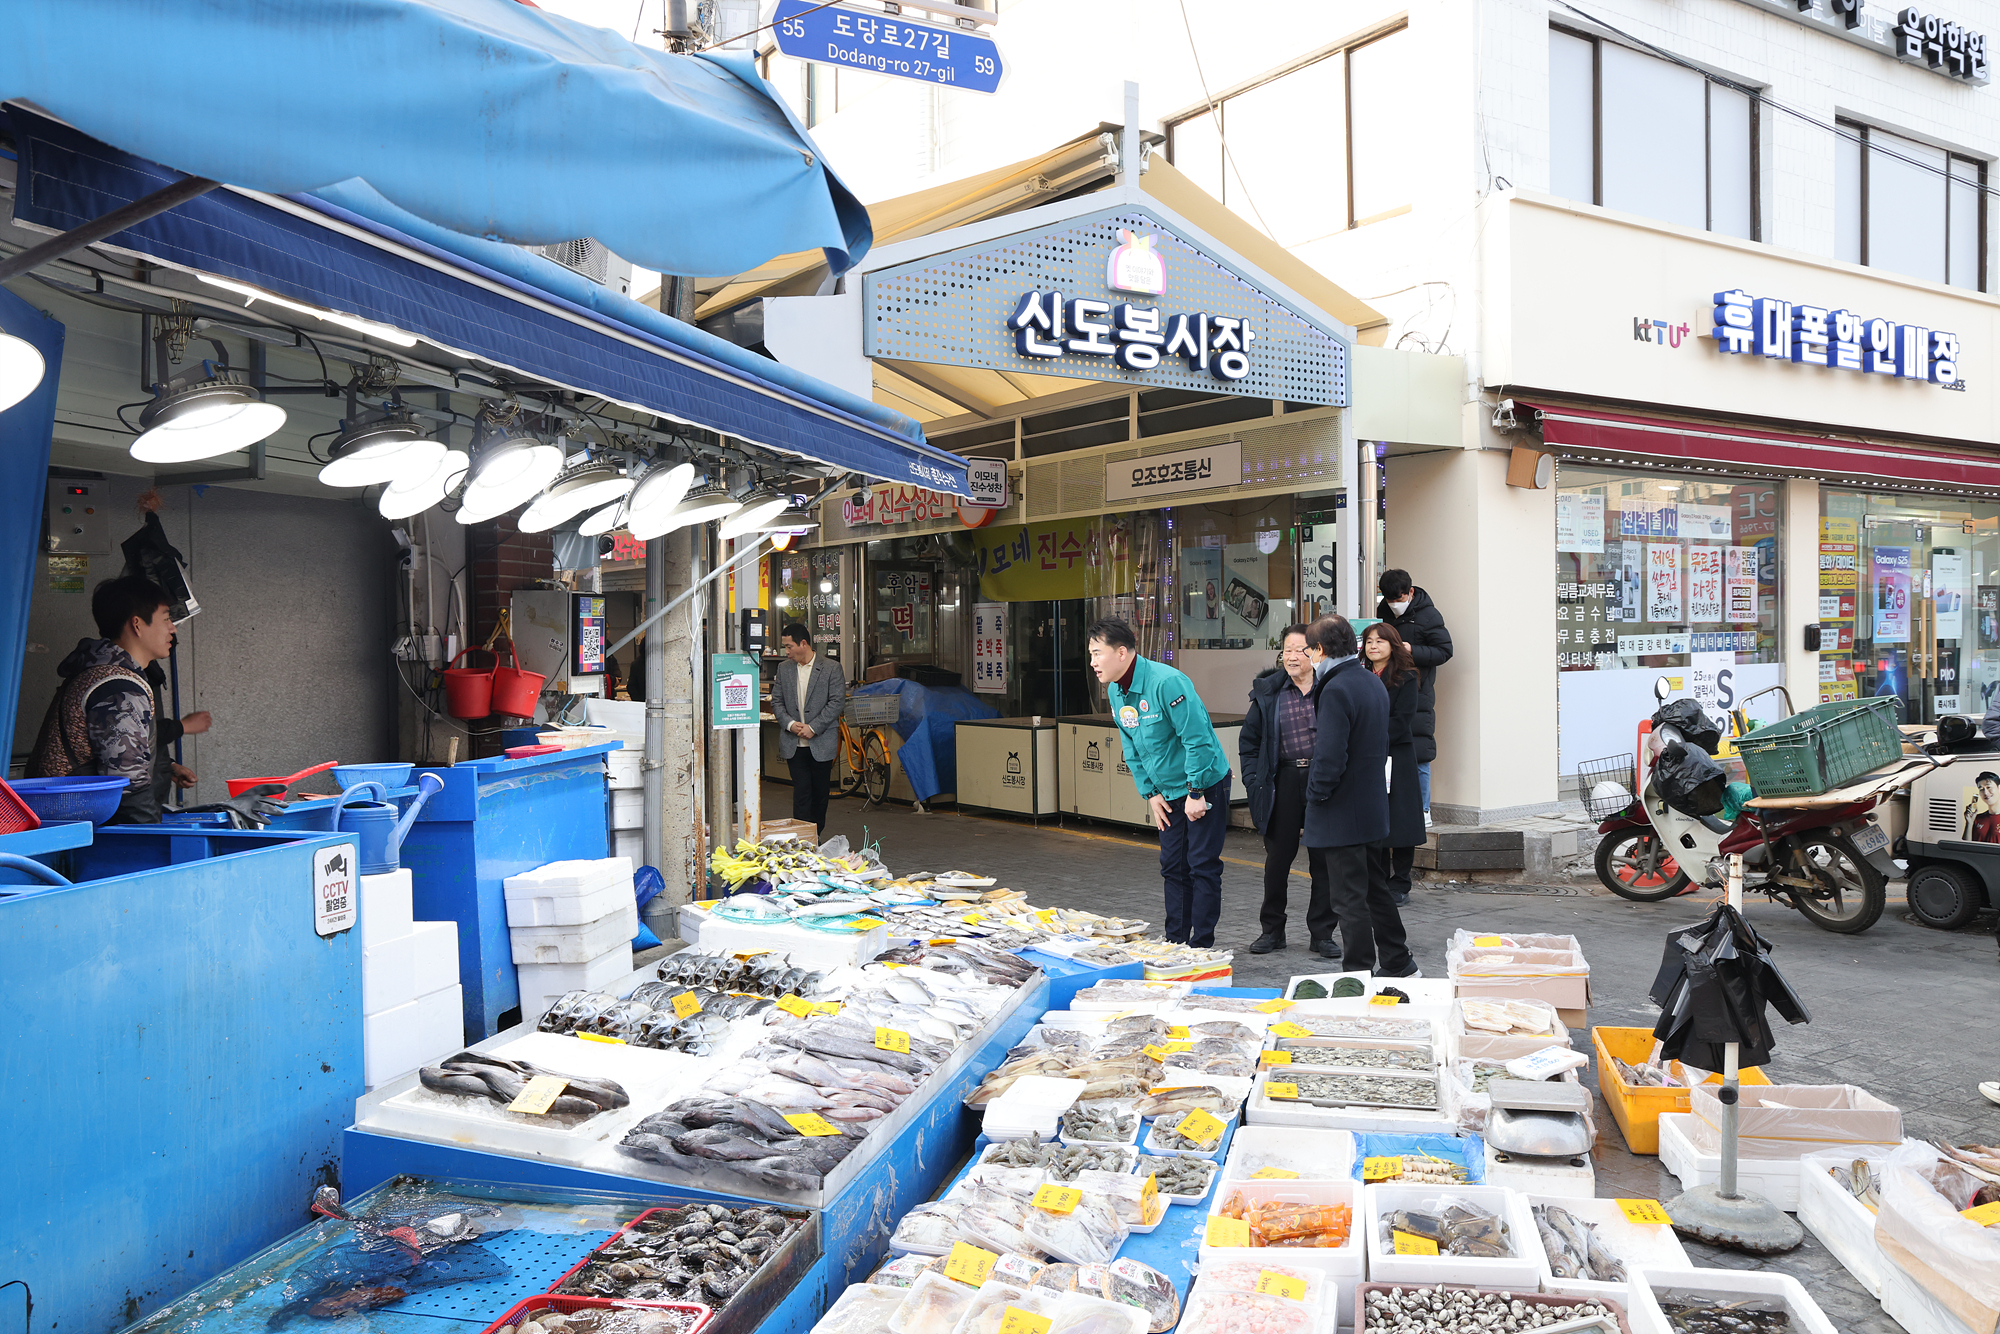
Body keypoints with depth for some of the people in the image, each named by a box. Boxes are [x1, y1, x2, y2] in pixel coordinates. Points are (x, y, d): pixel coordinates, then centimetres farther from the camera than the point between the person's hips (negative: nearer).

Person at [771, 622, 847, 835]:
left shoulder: (831, 668, -3)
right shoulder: (784, 668, 9)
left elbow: (837, 702, -8)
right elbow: (776, 701, 9)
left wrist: (813, 727, -14)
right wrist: (790, 723, -9)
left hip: (821, 743, -2)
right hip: (794, 744, 2)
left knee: (821, 793, 8)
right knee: (801, 793, -4)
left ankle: (816, 836, 23)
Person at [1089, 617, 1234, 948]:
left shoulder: (1166, 682, -24)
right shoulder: (1115, 690, 2)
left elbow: (1197, 738, -23)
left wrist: (1196, 792, -19)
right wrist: (1150, 793, 7)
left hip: (1205, 784, -8)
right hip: (1168, 791, 8)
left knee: (1202, 866, -4)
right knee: (1172, 866, 11)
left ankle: (1201, 945, 3)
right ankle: (1175, 941, 20)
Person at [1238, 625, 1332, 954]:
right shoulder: (1268, 692, 4)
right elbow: (1249, 741, 9)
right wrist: (1254, 780, 0)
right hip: (1285, 782, 1)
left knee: (1323, 858, 6)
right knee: (1277, 857, 7)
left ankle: (1322, 932, 18)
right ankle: (1272, 930, 20)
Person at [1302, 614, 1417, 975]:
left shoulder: (1335, 690, -21)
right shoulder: (1373, 682, 9)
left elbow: (1329, 757, -25)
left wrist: (1316, 794, -11)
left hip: (1343, 812, -9)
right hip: (1373, 804, 9)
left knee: (1349, 896, 0)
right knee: (1374, 887, 21)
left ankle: (1359, 973, 8)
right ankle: (1398, 963, 31)